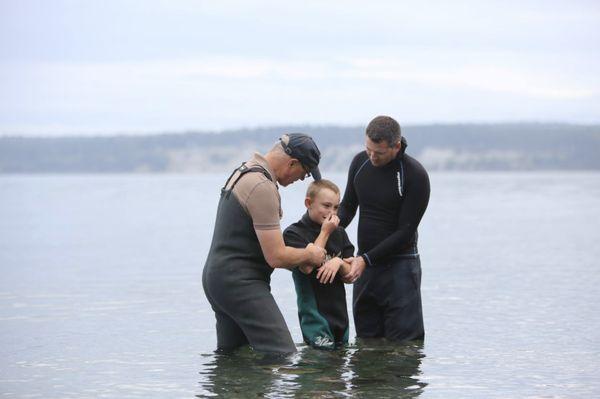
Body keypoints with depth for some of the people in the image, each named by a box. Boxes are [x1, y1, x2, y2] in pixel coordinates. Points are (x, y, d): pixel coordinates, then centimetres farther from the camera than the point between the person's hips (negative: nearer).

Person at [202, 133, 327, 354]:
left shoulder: (243, 171, 14)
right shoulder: (263, 187, -19)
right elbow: (276, 257, -19)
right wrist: (309, 255, 0)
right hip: (241, 284, -11)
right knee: (282, 356, -14)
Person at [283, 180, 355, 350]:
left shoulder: (339, 233, 12)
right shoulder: (294, 233, -4)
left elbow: (350, 275, 11)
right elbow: (306, 266, -19)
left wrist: (339, 262, -12)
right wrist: (325, 233, -11)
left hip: (340, 314, 6)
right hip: (314, 315, -6)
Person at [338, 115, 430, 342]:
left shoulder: (415, 176, -16)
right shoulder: (360, 162, 2)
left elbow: (405, 231, -16)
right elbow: (348, 206, 14)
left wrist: (366, 260, -21)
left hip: (400, 263, -6)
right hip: (364, 262, 6)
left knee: (404, 342, -6)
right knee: (367, 338, 9)